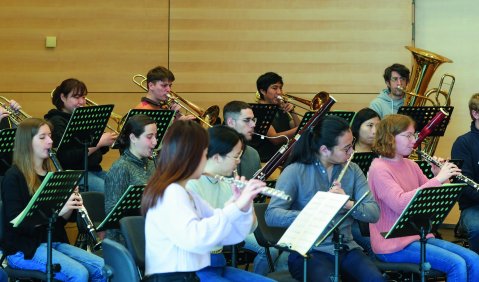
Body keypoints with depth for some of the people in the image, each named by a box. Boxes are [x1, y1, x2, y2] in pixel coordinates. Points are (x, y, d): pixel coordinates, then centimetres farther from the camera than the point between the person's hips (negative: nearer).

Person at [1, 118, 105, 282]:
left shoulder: (50, 174, 13)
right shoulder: (13, 177, -8)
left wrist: (71, 206, -6)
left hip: (55, 242, 7)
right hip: (24, 249, -7)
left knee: (102, 268, -15)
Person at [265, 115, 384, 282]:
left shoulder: (352, 170, 9)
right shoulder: (295, 171, -5)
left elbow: (374, 213, 0)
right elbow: (271, 216, -15)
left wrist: (348, 203, -21)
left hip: (345, 248, 4)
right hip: (309, 250, -4)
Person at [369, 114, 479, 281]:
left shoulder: (411, 165, 12)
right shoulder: (379, 169, -12)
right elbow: (401, 203, -27)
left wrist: (440, 177, -4)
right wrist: (437, 180, -27)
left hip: (419, 236, 8)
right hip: (393, 245, -8)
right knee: (456, 264, -22)